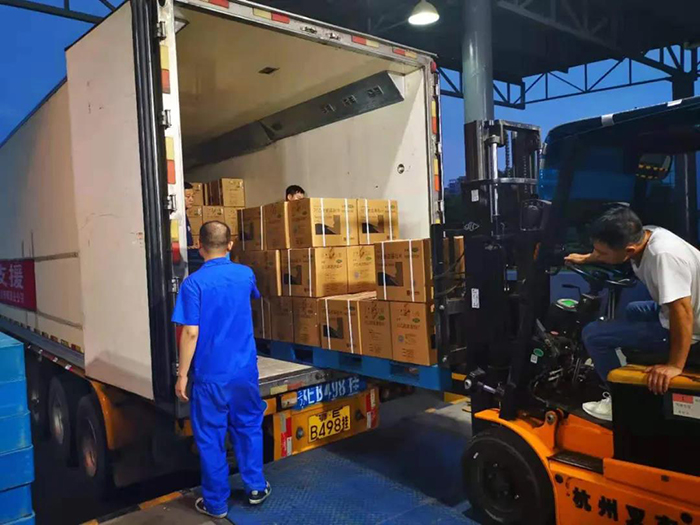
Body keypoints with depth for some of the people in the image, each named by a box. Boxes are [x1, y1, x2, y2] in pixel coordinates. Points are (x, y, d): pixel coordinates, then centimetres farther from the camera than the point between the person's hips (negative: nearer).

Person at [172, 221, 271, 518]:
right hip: (245, 371, 4)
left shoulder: (194, 283, -14)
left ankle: (216, 503, 23)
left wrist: (182, 374, -7)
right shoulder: (245, 274, 0)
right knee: (249, 428, 21)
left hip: (210, 375, -4)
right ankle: (255, 488, 31)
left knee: (210, 439, 10)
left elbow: (191, 333, -16)